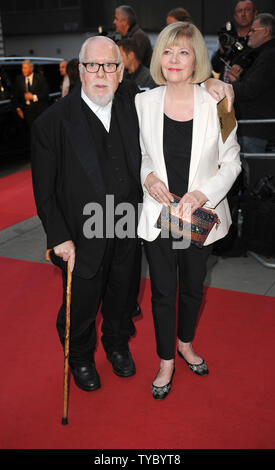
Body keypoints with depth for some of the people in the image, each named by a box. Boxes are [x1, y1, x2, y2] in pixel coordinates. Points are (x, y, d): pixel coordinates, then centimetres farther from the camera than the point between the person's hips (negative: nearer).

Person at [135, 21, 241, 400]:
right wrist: (148, 175, -11)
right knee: (163, 292, 10)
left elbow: (231, 161, -2)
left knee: (193, 287, 18)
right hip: (158, 214, 0)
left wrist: (204, 193, -18)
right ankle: (167, 361, 33)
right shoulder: (144, 102, -4)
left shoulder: (215, 104, -9)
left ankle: (186, 344, 47)